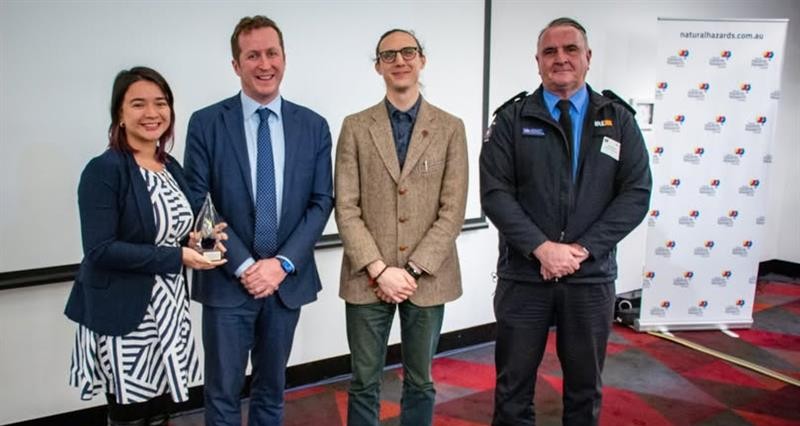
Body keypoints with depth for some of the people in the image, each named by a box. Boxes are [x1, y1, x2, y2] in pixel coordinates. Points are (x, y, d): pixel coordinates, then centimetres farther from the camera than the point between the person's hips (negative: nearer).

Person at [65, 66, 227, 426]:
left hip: (170, 307, 6)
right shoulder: (104, 170, -13)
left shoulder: (172, 168, 8)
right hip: (124, 314, -6)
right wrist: (177, 257, -22)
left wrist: (197, 242, -5)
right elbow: (99, 249, -19)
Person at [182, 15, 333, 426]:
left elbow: (322, 201, 0)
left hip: (287, 280, 2)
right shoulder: (206, 123, -3)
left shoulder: (313, 126, 3)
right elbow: (198, 204, -6)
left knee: (272, 389, 17)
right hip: (227, 282, -2)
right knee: (223, 393, 9)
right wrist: (243, 266, -13)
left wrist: (283, 263, -11)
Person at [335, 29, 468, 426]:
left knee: (420, 382, 15)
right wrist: (379, 269, -13)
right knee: (364, 383, 12)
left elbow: (453, 210, -4)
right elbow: (346, 209, -4)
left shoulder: (451, 128, 2)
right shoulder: (355, 127, 2)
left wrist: (413, 269, -12)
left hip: (428, 278, 0)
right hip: (367, 278, 0)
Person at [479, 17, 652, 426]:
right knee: (513, 385, 11)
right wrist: (542, 247, -16)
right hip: (523, 275, -1)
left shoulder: (618, 119, 6)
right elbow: (495, 193, -7)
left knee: (585, 386, 17)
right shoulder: (512, 119, 1)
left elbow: (636, 193, -1)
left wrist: (583, 248, -11)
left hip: (592, 277, 2)